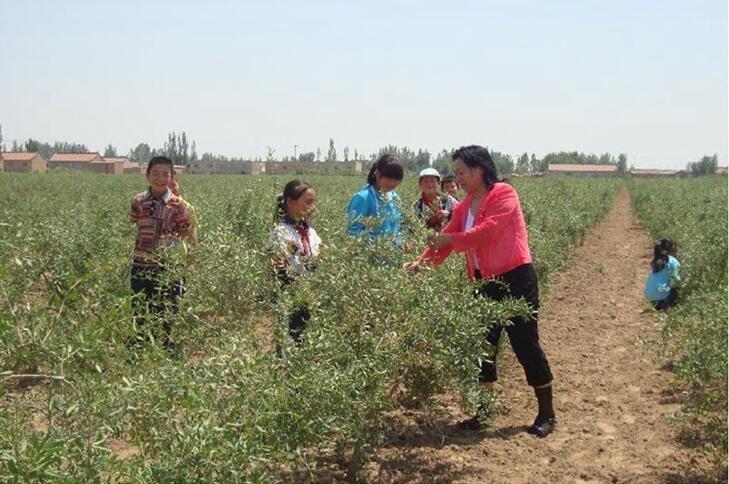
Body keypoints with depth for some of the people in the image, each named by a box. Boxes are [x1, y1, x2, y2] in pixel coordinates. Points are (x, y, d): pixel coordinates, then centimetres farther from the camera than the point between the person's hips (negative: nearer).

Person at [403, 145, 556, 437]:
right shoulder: (464, 207, 10)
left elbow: (487, 231, -23)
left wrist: (450, 239, -16)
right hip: (485, 283, 8)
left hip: (516, 280, -7)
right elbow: (445, 239, 4)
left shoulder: (504, 194, -12)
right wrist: (421, 262, -11)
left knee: (525, 345, -1)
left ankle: (546, 413, 12)